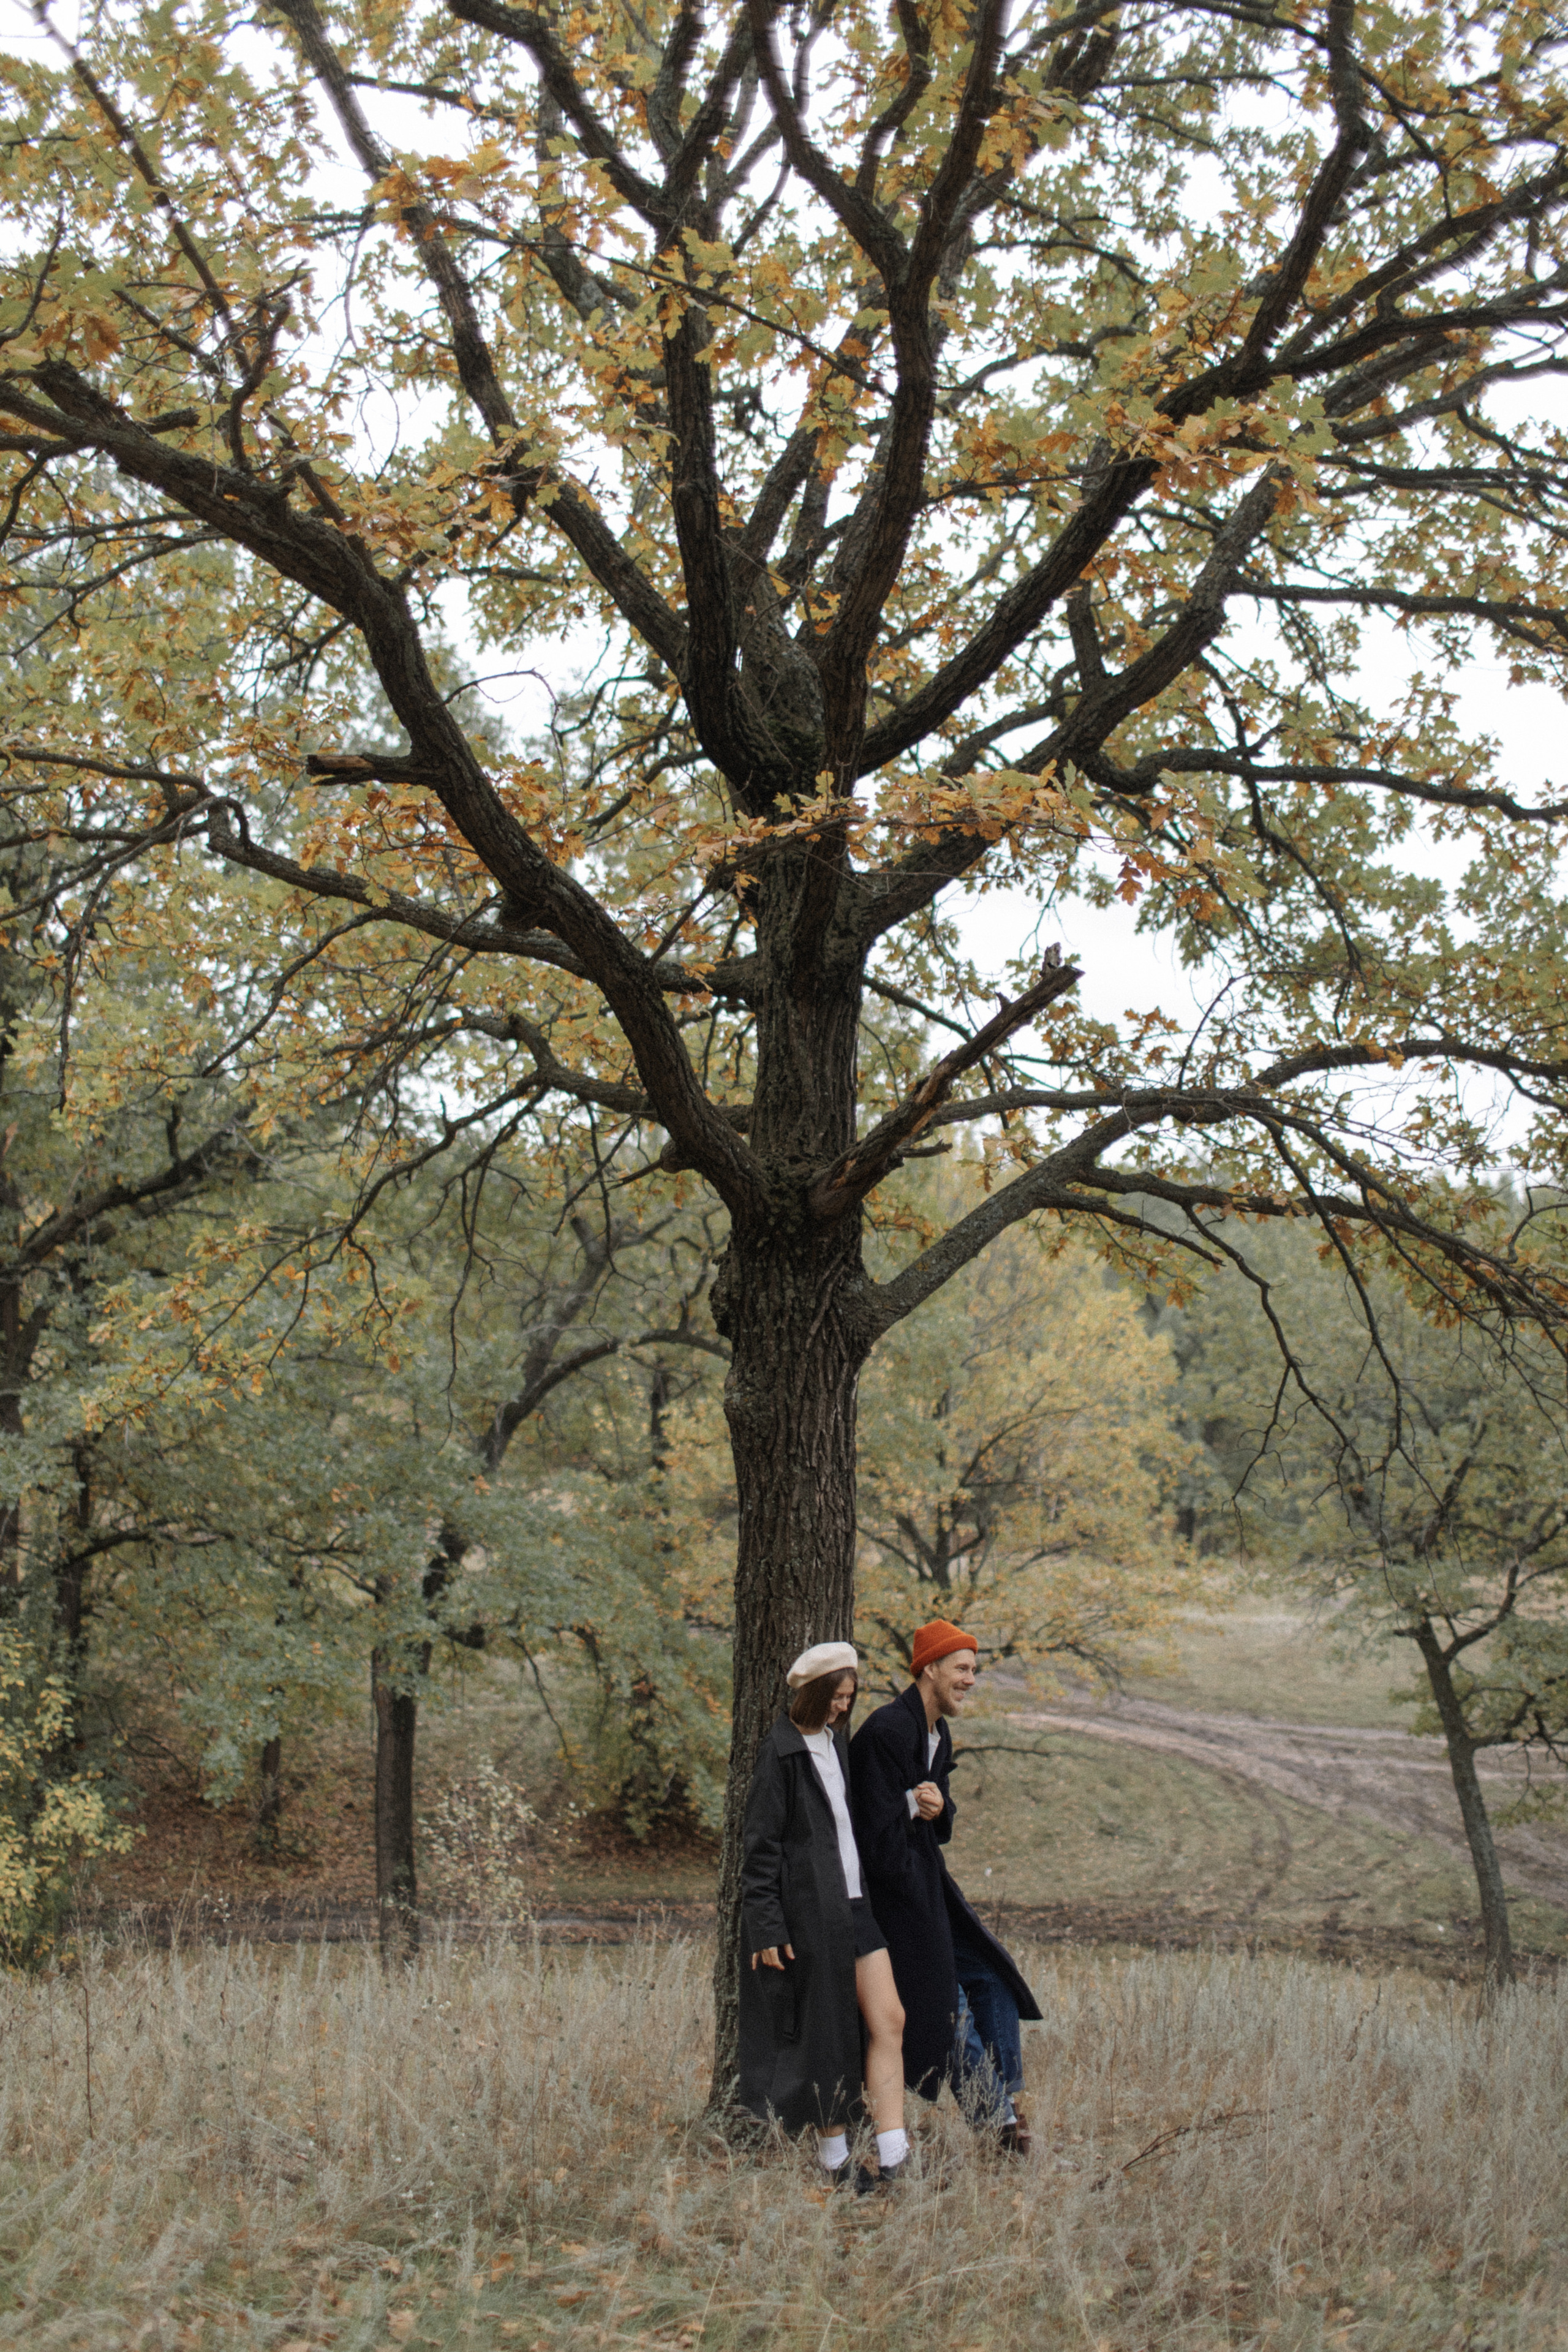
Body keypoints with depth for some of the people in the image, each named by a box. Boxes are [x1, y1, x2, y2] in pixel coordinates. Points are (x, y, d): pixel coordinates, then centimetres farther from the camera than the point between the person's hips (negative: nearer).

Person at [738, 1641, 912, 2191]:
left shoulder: (834, 1742, 13)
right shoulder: (781, 1753, -12)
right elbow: (760, 1846, -13)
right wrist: (766, 1929, -16)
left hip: (853, 1902, 8)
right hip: (807, 1911, -8)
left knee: (889, 2020, 0)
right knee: (826, 2035, 2)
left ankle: (893, 2160, 1)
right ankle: (834, 2161, 16)